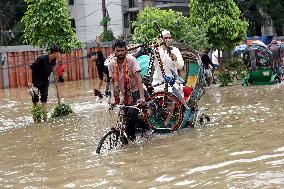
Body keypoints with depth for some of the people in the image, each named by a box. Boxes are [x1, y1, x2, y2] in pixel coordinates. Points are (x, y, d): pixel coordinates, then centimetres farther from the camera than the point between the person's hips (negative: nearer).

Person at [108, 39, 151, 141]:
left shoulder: (131, 60, -16)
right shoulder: (112, 64, -2)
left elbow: (138, 79, -22)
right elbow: (113, 82, 1)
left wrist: (142, 97, -30)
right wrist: (112, 97, -13)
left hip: (136, 92, -4)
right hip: (125, 94, 4)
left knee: (131, 113, -24)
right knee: (128, 122, 0)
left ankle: (147, 127, -2)